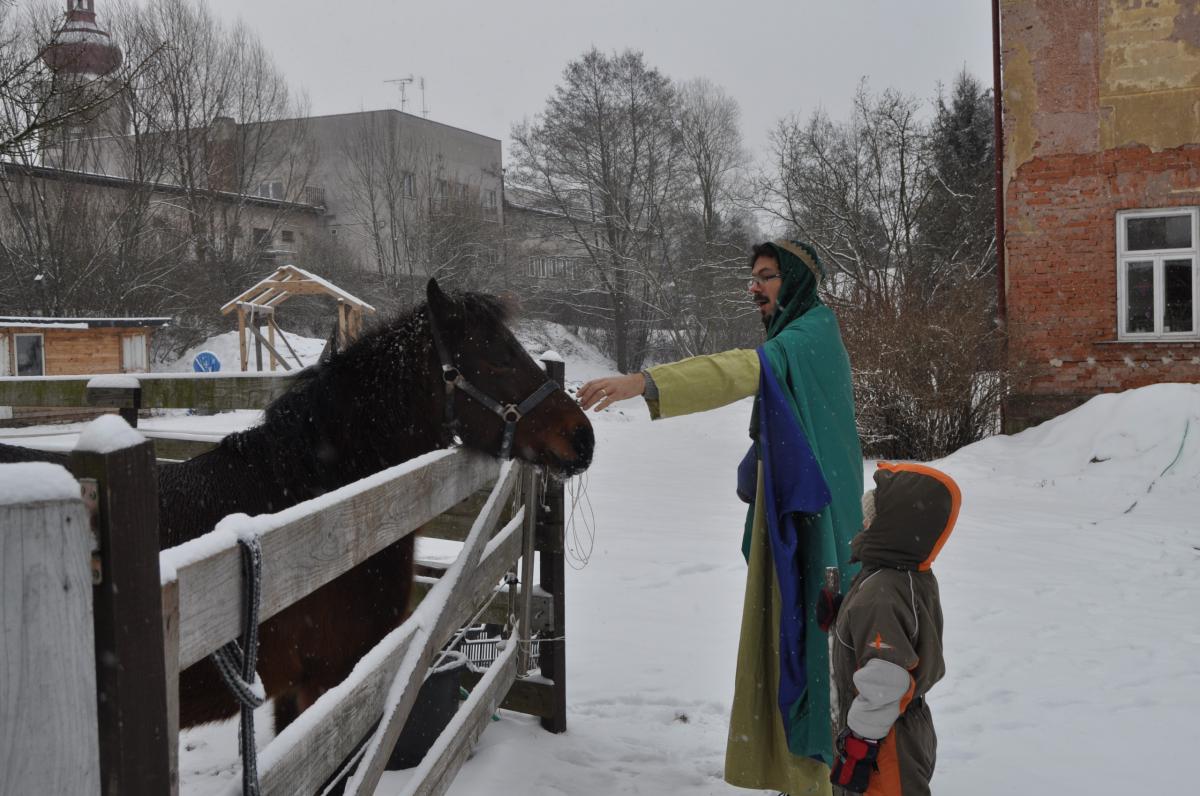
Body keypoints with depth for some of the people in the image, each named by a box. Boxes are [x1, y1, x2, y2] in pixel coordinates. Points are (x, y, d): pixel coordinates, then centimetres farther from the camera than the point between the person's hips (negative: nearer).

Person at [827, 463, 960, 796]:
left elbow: (882, 687, -29)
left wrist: (856, 752, -20)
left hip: (886, 751, -9)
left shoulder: (881, 597, -28)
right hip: (912, 732, 9)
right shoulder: (918, 578, 3)